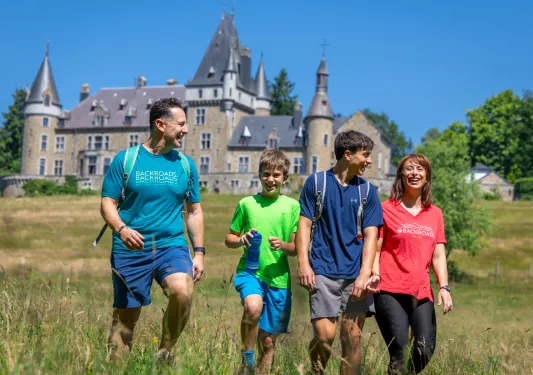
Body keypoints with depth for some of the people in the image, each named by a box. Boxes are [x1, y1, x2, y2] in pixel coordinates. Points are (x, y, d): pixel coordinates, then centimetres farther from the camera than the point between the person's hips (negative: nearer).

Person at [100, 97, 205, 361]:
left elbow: (194, 211, 15)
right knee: (125, 318, 4)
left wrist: (199, 252, 8)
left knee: (182, 291, -27)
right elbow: (107, 203, 0)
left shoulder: (185, 164, 8)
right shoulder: (125, 159, 0)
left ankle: (165, 353, -6)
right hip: (130, 250, -1)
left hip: (172, 245, 1)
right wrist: (121, 229, -20)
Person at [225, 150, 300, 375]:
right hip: (249, 270, -1)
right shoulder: (247, 204, 5)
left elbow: (296, 248, 4)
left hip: (278, 278, 1)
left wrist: (282, 245, -17)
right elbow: (229, 239, 11)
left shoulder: (292, 206, 4)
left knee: (268, 342, 7)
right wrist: (241, 240, -11)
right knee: (253, 306, -33)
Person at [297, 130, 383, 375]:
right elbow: (304, 225, 3)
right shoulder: (316, 183, 4)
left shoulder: (367, 190, 9)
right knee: (325, 334, -10)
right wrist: (303, 264, -8)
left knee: (353, 337, 0)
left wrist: (364, 274, -8)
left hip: (355, 274, 2)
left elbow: (370, 235, 4)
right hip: (323, 271, -2)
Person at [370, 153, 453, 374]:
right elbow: (374, 248, 2)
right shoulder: (387, 209, 4)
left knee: (425, 351, -4)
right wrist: (375, 274, -16)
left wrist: (444, 286, 2)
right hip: (390, 291, -4)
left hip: (422, 293, 4)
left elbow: (438, 255, 13)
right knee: (399, 351, -11)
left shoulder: (435, 214, 15)